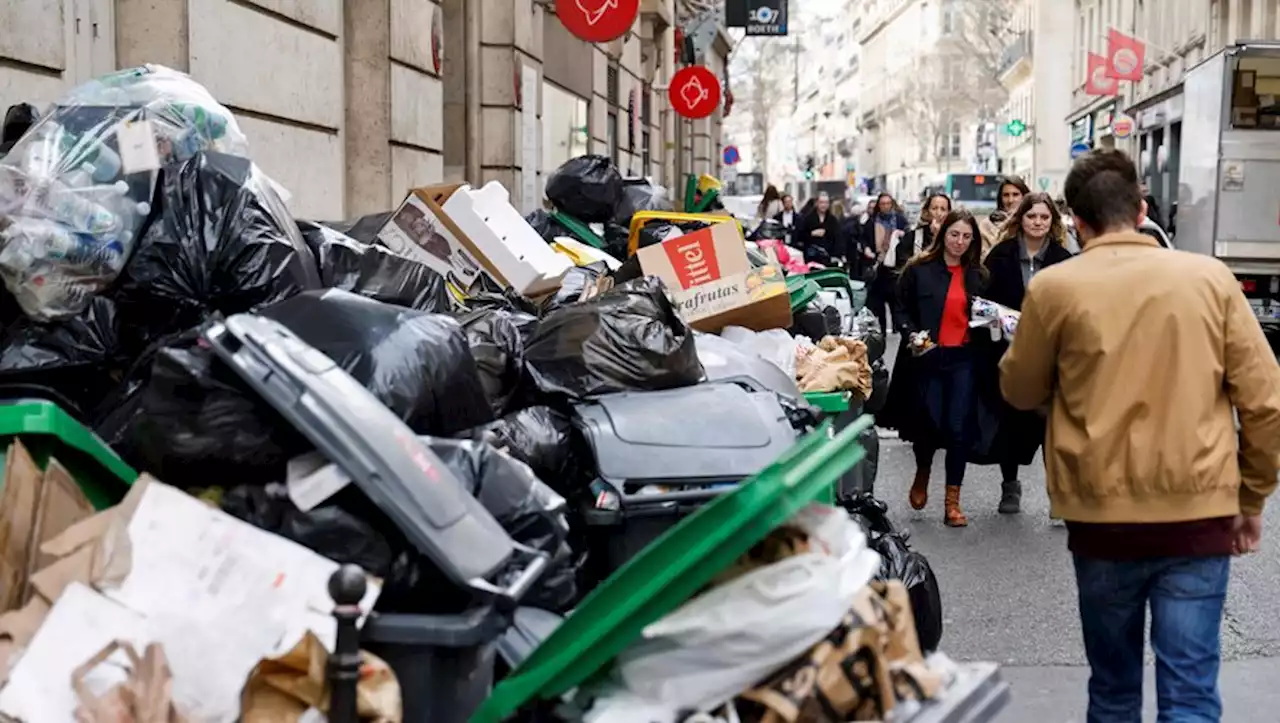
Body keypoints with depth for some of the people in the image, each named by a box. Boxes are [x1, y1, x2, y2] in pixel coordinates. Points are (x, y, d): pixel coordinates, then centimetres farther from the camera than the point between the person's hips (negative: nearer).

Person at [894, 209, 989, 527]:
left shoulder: (978, 275, 11)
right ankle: (922, 475, 33)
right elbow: (903, 309, 1)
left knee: (959, 427, -3)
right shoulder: (918, 269, -1)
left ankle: (953, 500, 6)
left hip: (965, 358, 2)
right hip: (929, 357, -2)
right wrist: (912, 335, -14)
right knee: (930, 422, 0)